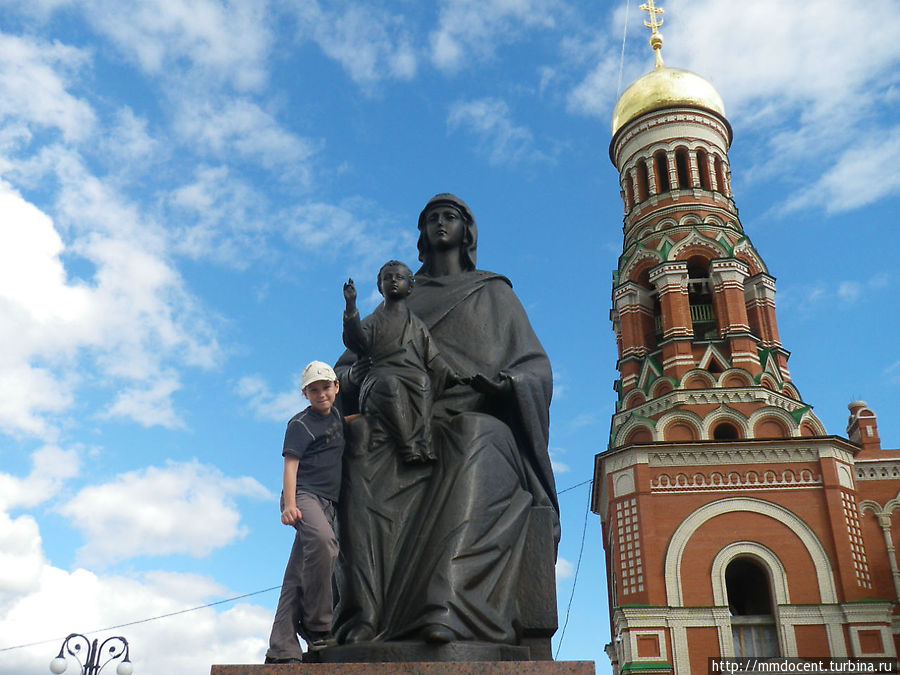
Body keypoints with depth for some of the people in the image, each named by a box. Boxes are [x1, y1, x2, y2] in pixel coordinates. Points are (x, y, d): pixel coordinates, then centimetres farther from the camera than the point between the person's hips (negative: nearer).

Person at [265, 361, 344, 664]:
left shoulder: (336, 414, 19)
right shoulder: (300, 424, -1)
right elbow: (290, 465, -10)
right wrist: (289, 503, -22)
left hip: (327, 503, 7)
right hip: (304, 495, -6)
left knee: (297, 576, 1)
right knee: (322, 540, -35)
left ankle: (282, 649, -2)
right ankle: (317, 625, -26)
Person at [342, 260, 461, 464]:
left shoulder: (417, 325, 30)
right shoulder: (373, 321, 27)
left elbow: (433, 359, 20)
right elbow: (358, 343, 4)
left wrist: (454, 379, 5)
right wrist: (351, 307, -7)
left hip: (414, 375, 2)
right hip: (380, 380, -1)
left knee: (423, 382, -35)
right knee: (390, 383, -38)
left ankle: (423, 446, -48)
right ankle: (409, 449, -47)